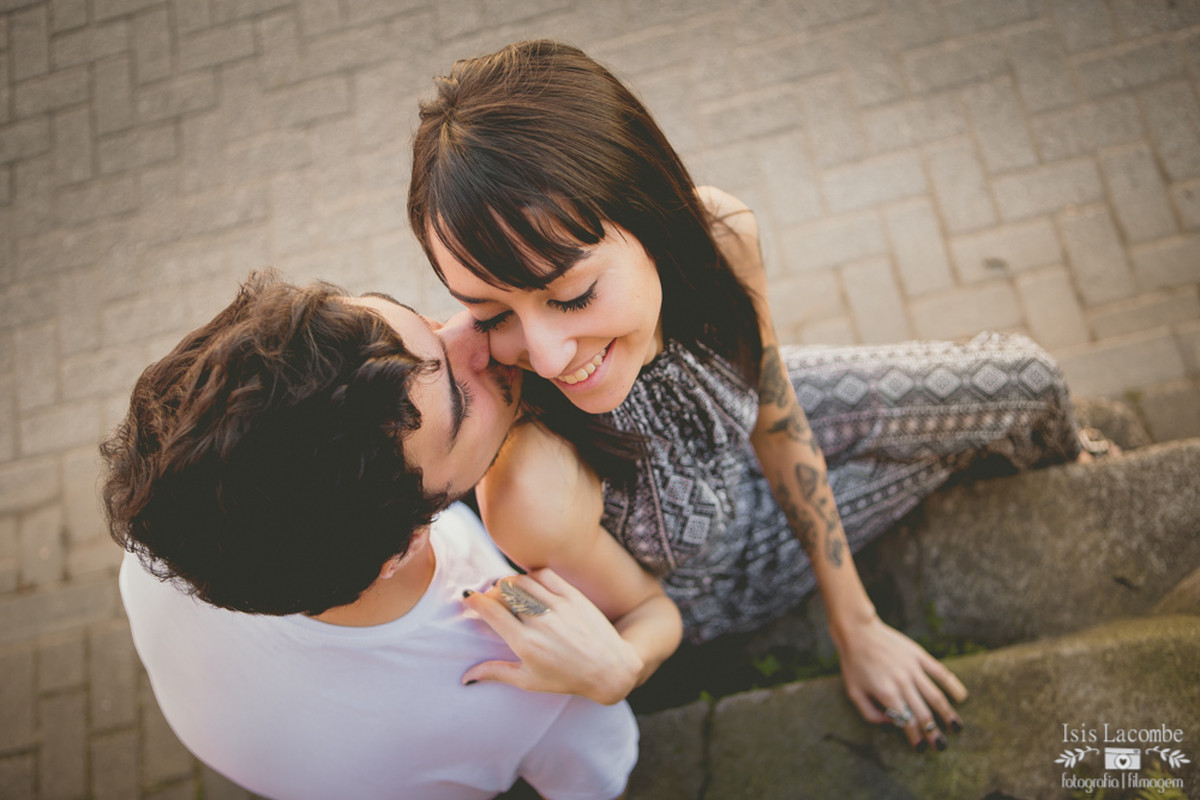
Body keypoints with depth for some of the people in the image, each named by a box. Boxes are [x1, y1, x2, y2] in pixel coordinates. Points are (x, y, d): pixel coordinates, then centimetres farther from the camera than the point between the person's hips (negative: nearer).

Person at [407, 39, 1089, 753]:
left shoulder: (721, 233, -32)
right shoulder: (533, 487, -46)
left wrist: (855, 627, -7)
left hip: (742, 438, 3)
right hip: (696, 584, -3)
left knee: (1021, 382, 8)